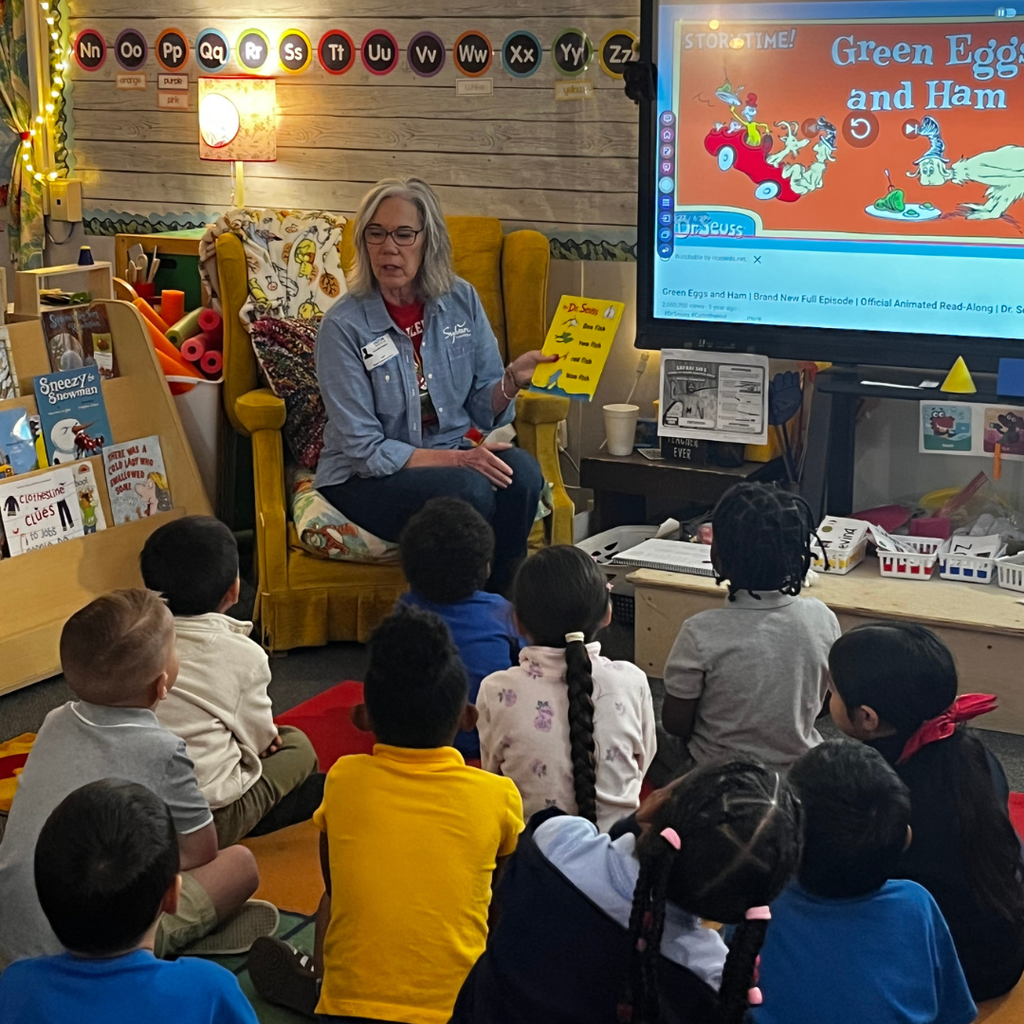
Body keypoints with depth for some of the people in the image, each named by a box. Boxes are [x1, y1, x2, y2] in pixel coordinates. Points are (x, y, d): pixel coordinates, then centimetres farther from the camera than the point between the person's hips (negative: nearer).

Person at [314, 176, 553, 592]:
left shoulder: (462, 301, 1)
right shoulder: (343, 326, -13)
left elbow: (484, 410, 5)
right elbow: (365, 451, -15)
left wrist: (512, 380, -17)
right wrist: (456, 459, -24)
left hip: (454, 457, 5)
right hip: (366, 480, -4)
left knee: (521, 470, -27)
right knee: (470, 490, -32)